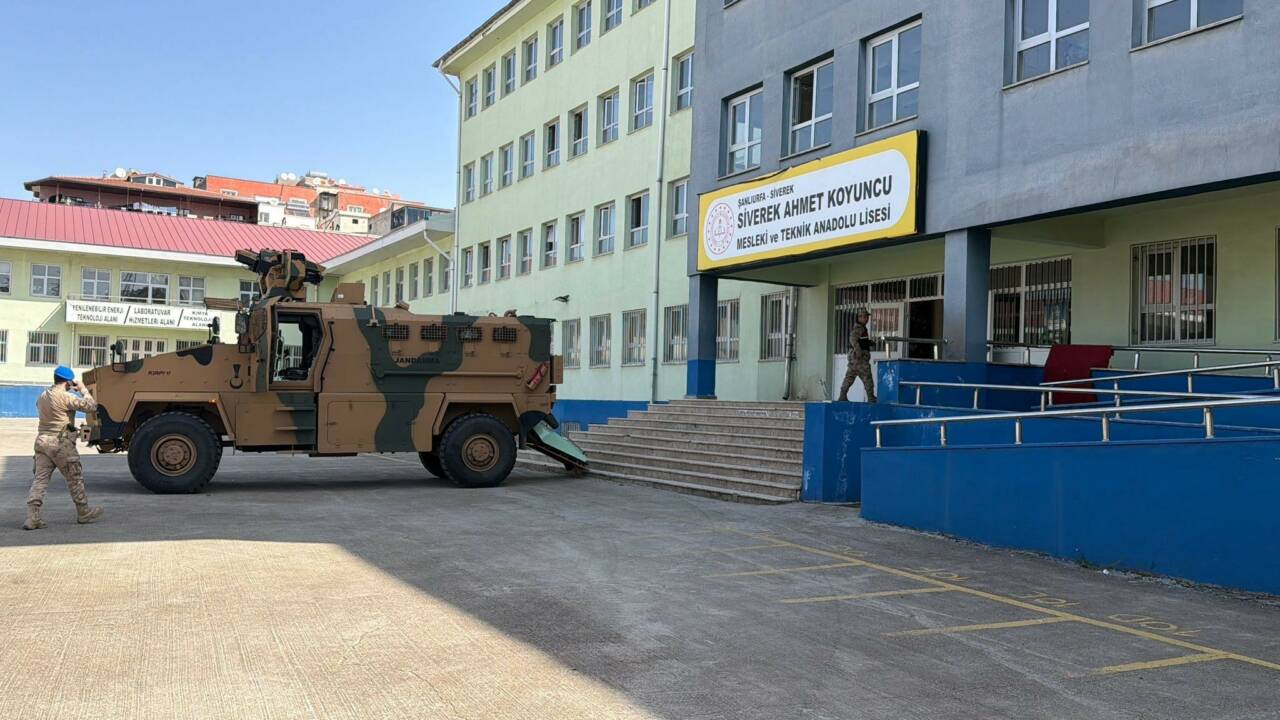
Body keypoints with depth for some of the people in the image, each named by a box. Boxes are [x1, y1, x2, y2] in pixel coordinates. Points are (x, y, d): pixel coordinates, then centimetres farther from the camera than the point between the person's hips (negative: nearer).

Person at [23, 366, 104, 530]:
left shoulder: (42, 396, 11)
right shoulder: (66, 397, -16)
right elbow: (89, 406, -17)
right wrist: (83, 390, 0)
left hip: (42, 440, 7)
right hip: (61, 443, -7)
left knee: (40, 479, 4)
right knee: (75, 478, 8)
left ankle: (32, 518, -5)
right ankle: (84, 513, 20)